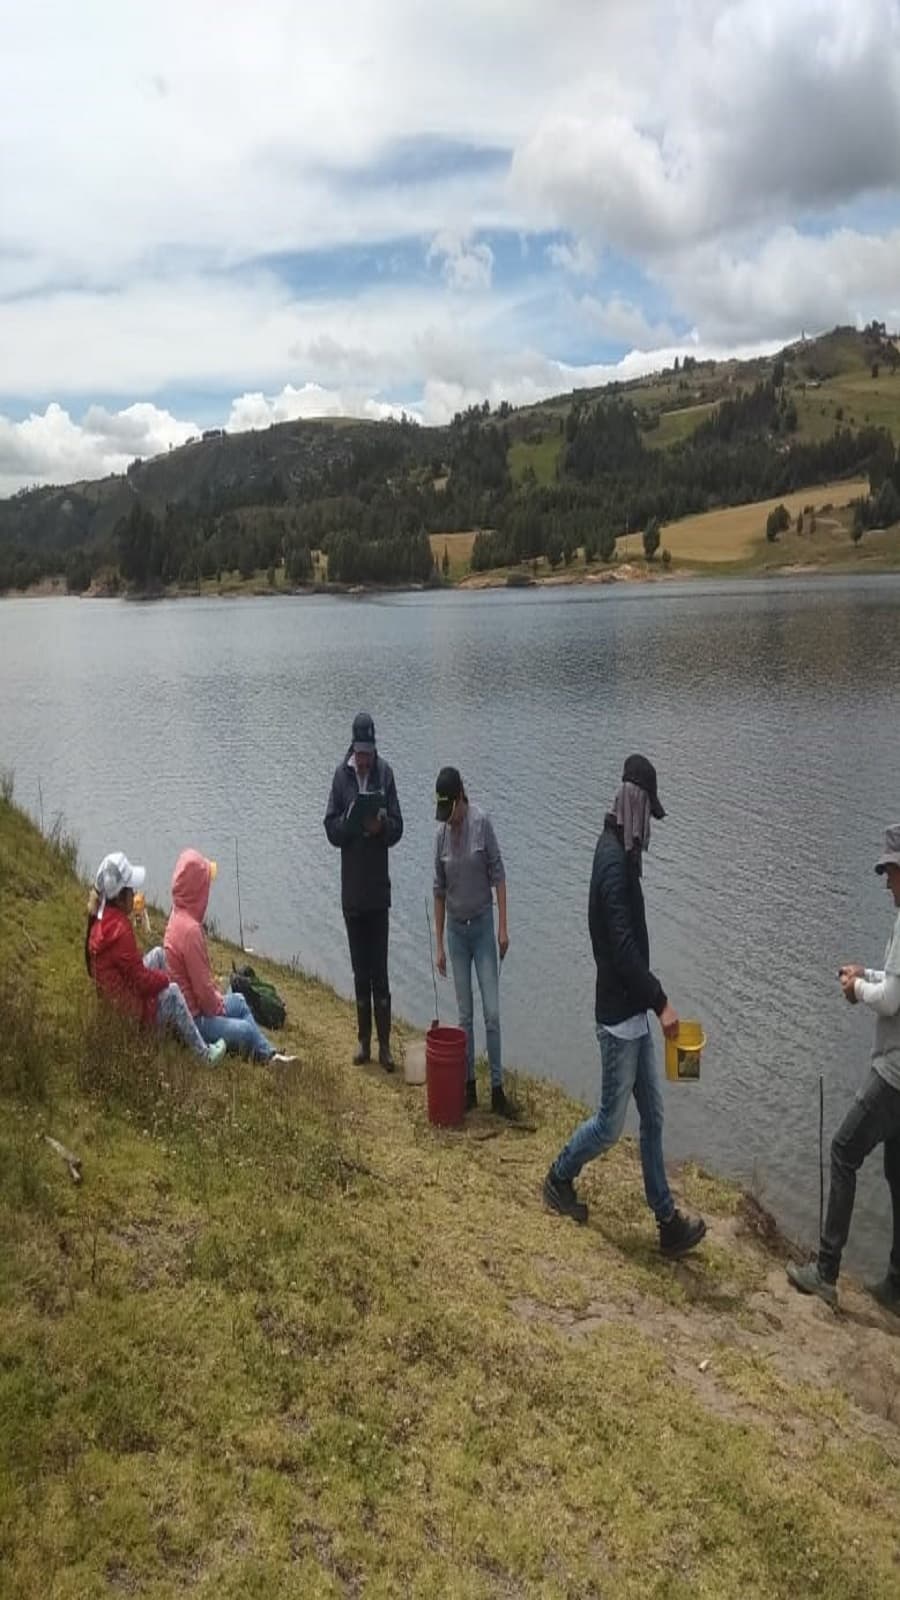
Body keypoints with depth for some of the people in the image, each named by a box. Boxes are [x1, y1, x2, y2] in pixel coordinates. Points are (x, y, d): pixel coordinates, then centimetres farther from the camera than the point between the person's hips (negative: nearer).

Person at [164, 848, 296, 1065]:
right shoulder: (190, 929, -27)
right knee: (246, 1030, -13)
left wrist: (218, 996, 10)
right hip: (193, 1018, -11)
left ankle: (269, 1054, 22)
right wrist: (219, 1005, -7)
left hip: (189, 1004, 11)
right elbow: (202, 985, -24)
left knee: (239, 1001, 22)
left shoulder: (179, 918, 3)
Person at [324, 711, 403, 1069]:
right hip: (351, 889, 1)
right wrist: (351, 824, -21)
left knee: (380, 972, 0)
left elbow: (398, 828, -1)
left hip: (378, 889, -1)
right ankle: (364, 1040, 21)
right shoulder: (341, 775, -1)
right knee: (360, 972, 10)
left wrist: (382, 825, -23)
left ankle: (384, 1043, 9)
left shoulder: (385, 773, -3)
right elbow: (331, 828, -1)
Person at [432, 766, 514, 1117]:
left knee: (492, 1013, -2)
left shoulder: (481, 822, -11)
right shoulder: (441, 834, -1)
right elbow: (439, 891, 5)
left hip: (482, 924, -3)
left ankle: (497, 1090, 8)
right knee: (465, 1015, 9)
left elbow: (498, 876, -8)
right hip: (456, 929, 3)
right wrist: (439, 944, 5)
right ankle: (469, 1086, 19)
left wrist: (503, 927, -10)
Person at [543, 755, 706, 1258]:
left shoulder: (620, 853, 9)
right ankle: (559, 1177, 29)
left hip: (634, 1011, 10)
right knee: (611, 1122, 6)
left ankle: (668, 1220, 21)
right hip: (620, 1014, -10)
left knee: (653, 1116, 13)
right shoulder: (614, 862, -23)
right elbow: (624, 948, -28)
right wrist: (662, 1001, -24)